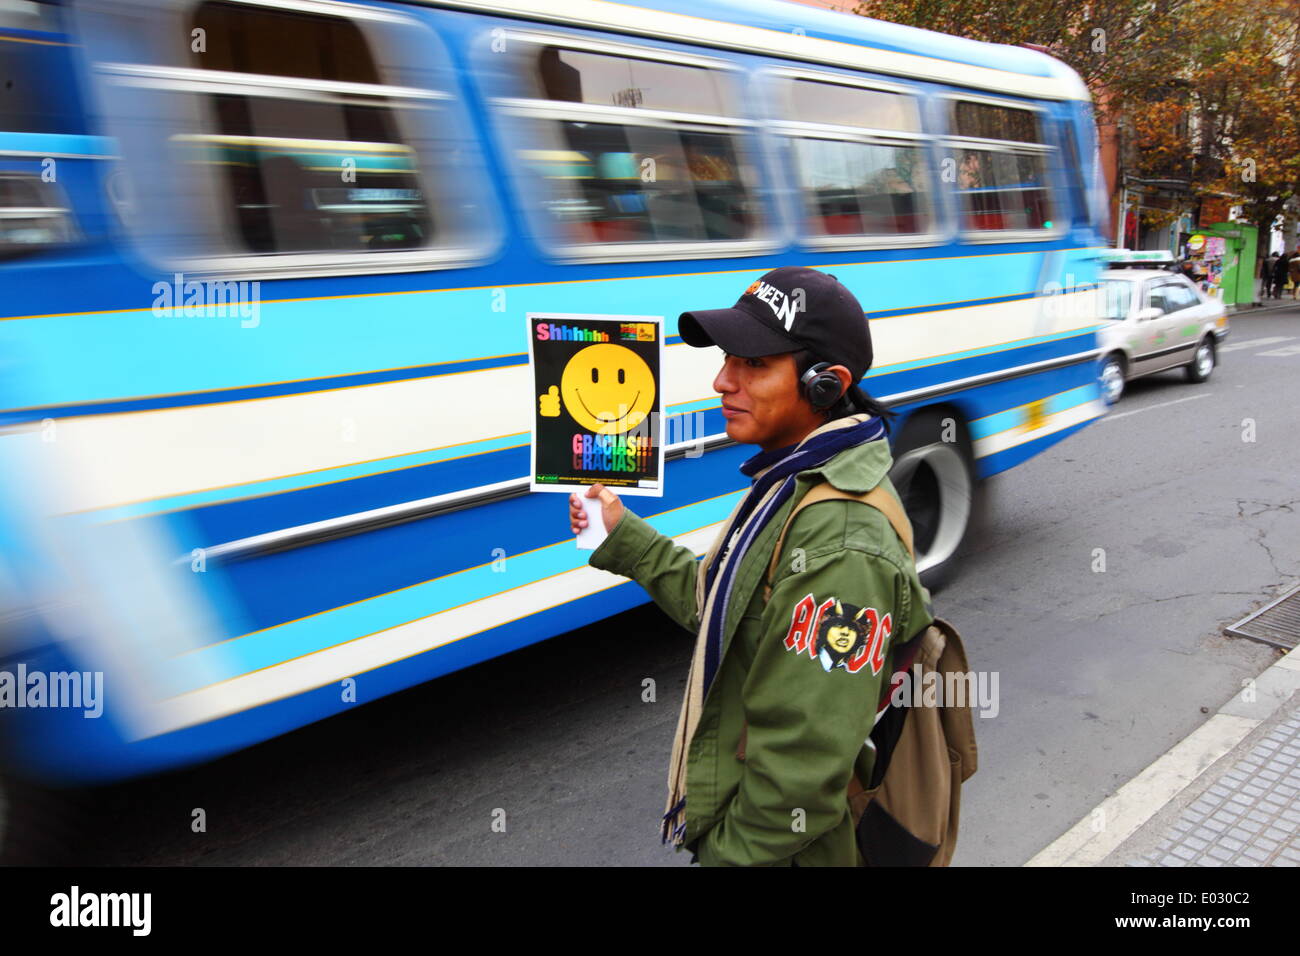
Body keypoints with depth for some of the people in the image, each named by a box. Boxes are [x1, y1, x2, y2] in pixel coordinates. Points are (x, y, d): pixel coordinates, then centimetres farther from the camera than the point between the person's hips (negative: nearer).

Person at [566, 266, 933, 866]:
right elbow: (721, 609, 10)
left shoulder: (840, 550, -31)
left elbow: (803, 773, -31)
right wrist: (622, 536, 7)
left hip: (770, 847, -9)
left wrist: (730, 851, -19)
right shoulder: (791, 485, 2)